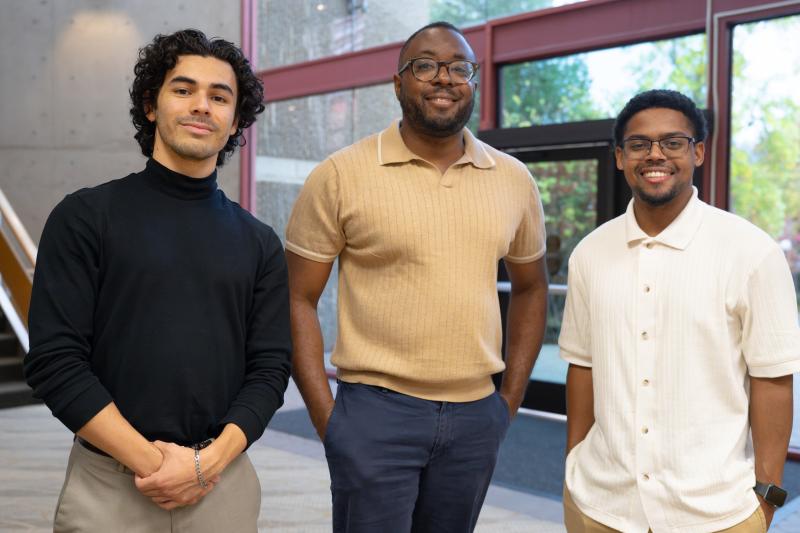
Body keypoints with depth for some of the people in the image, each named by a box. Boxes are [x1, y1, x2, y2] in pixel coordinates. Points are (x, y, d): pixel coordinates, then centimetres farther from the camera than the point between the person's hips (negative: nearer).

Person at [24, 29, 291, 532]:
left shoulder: (259, 241, 5)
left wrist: (210, 460, -12)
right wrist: (151, 461, -13)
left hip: (226, 484, 2)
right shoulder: (85, 217, -3)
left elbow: (270, 368, 1)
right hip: (108, 484, -2)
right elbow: (54, 361, -9)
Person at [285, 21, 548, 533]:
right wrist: (325, 414, -8)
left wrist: (511, 397, 9)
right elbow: (298, 299, -4)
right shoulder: (341, 175, -7)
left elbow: (530, 288, 15)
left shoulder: (514, 179, 3)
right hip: (376, 412, -3)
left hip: (476, 415, 4)